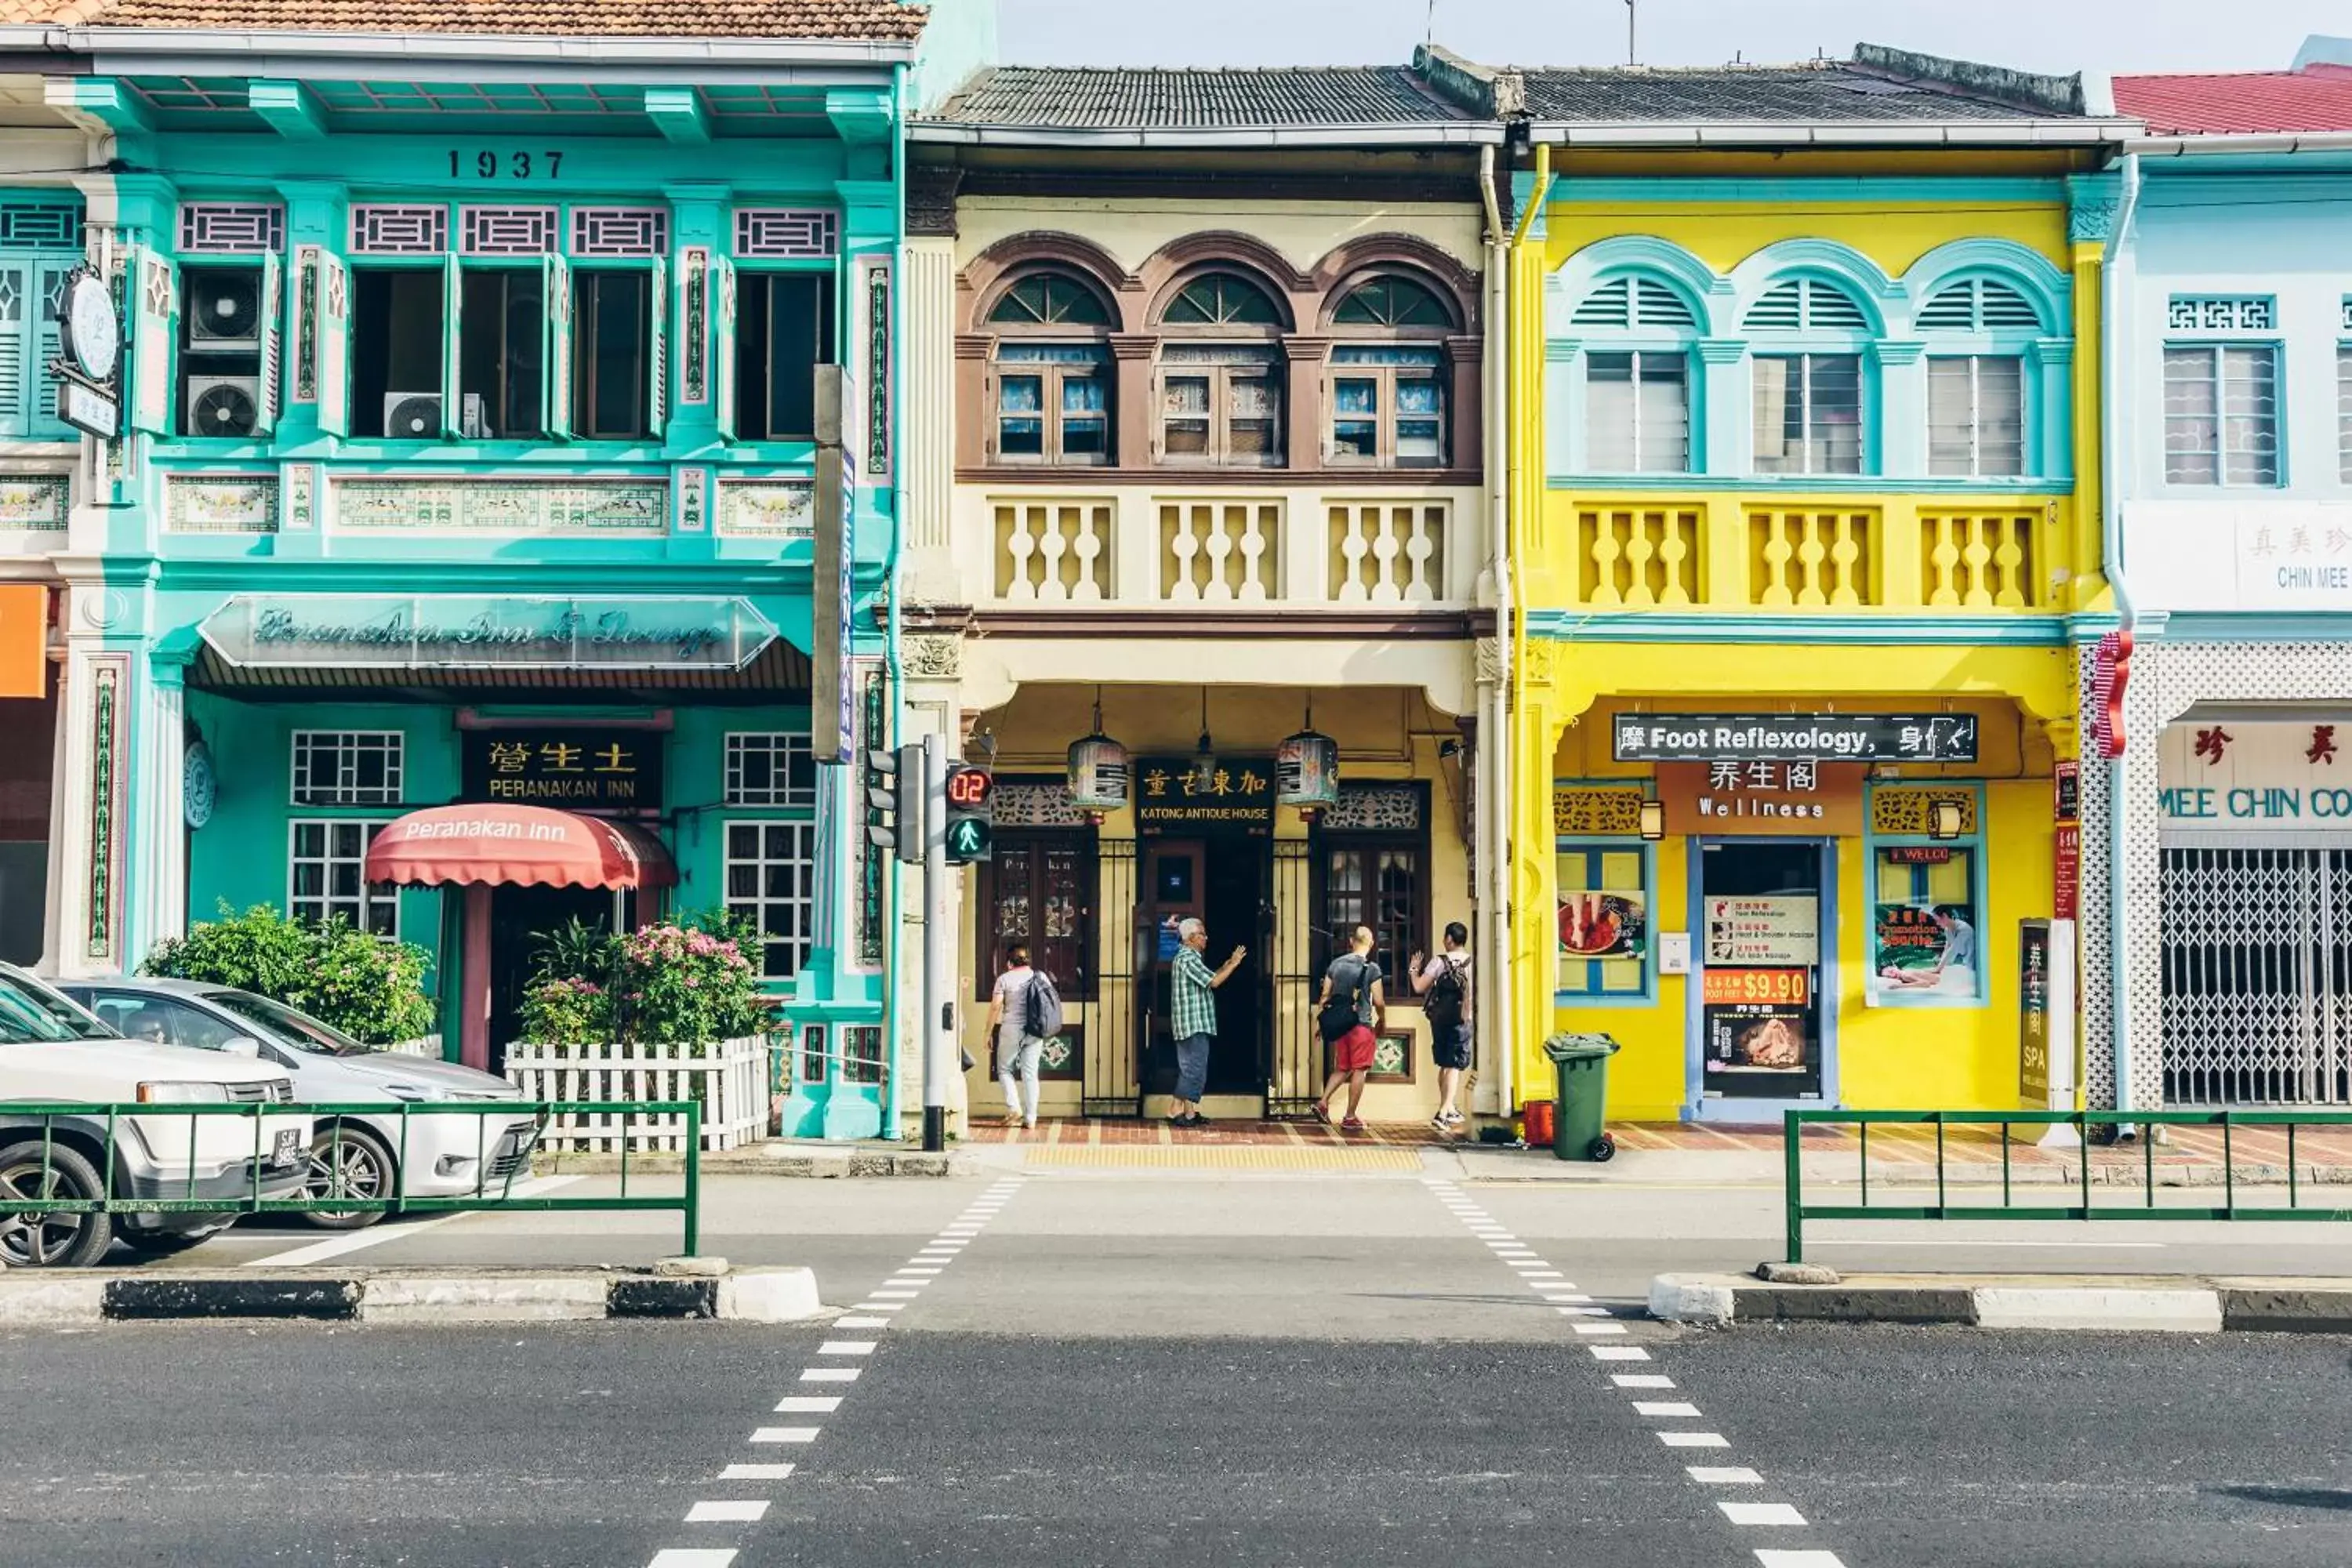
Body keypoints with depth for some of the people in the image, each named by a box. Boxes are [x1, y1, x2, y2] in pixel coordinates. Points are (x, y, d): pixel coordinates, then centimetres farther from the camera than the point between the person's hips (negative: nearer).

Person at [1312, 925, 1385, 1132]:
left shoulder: (1336, 964, 7)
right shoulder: (1371, 968, -8)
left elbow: (1325, 996, 9)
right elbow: (1379, 1002, -6)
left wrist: (1320, 1022, 16)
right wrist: (1381, 1022, 11)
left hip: (1339, 1025, 5)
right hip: (1361, 1024, -5)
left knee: (1342, 1069, 17)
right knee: (1359, 1071, 2)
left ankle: (1323, 1102, 0)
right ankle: (1350, 1118, 3)